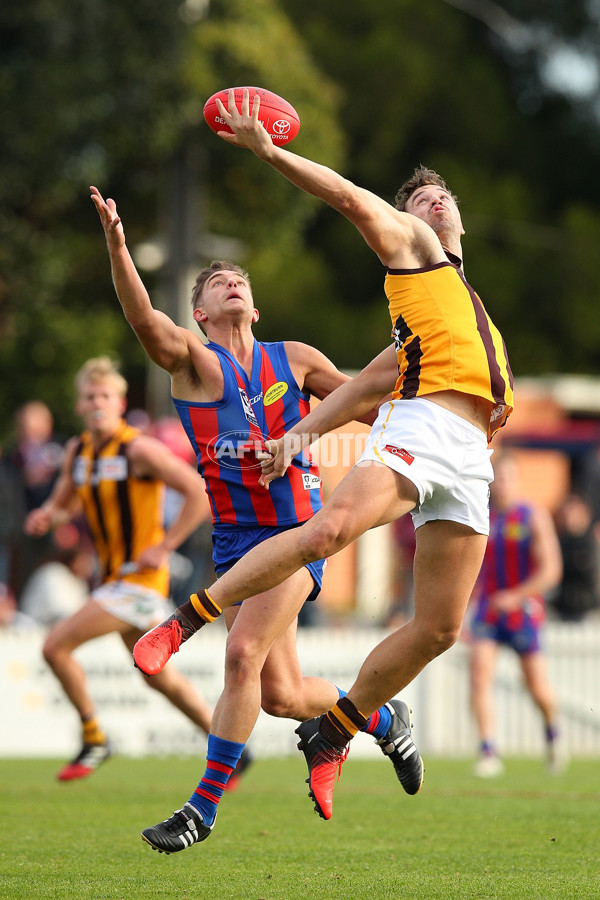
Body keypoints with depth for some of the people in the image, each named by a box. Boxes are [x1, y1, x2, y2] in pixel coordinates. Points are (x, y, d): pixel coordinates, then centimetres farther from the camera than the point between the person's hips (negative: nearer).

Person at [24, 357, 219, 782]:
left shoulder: (140, 449, -14)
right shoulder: (77, 451, 9)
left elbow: (199, 491, -16)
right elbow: (65, 502, 23)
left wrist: (164, 547, -18)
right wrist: (48, 514, -1)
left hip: (140, 578, -8)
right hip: (115, 577, 8)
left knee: (56, 646, -12)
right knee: (159, 676, 15)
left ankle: (94, 739, 2)